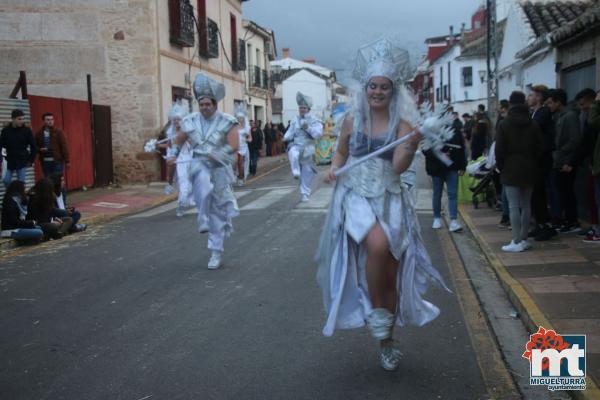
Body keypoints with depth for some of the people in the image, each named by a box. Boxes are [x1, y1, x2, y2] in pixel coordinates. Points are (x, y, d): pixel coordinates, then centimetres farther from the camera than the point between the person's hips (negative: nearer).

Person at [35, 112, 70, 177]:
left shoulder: (58, 132, -1)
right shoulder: (39, 134, 8)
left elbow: (64, 147, -4)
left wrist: (67, 161, -8)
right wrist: (40, 150, -7)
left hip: (57, 161, -3)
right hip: (45, 162, 3)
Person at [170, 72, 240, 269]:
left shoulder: (226, 122, -6)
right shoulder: (191, 121, 3)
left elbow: (234, 146, -14)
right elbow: (179, 140, 17)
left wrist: (215, 155, -26)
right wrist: (173, 155, 3)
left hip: (220, 168, -1)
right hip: (199, 165, 1)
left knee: (218, 211, 3)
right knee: (204, 184, -38)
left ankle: (216, 253, 15)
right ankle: (203, 219, -15)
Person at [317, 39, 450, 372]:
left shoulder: (402, 123, -2)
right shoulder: (352, 119, 2)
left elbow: (398, 167, -13)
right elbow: (341, 151, 18)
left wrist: (412, 144, -30)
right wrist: (334, 168, -2)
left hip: (390, 198, 1)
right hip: (356, 195, 0)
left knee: (391, 273, 5)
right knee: (378, 243, -33)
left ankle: (387, 340, 27)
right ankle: (376, 312, -10)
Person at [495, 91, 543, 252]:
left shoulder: (504, 124, -6)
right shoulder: (533, 124, 6)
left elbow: (499, 149, -8)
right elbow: (539, 148, 6)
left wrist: (500, 166, 4)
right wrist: (534, 166, 12)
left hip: (511, 170, -5)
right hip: (529, 170, 5)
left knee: (514, 206, -6)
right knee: (526, 205, 10)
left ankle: (517, 242, -9)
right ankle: (524, 240, 14)